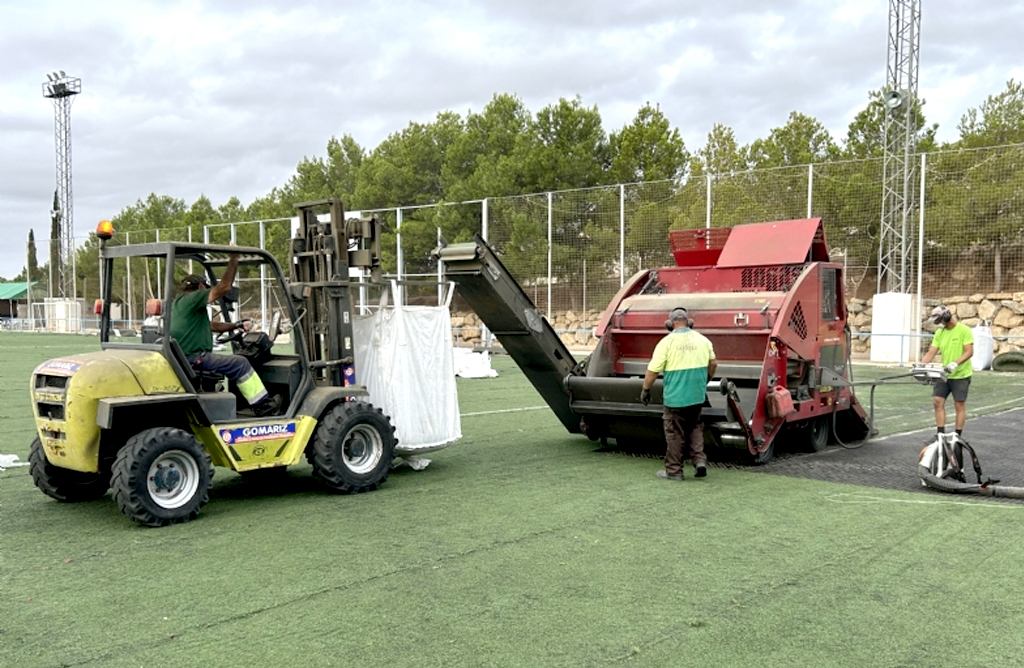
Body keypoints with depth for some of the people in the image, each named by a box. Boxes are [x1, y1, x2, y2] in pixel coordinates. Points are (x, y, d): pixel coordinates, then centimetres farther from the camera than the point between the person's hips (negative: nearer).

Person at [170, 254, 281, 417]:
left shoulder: (178, 303, 24)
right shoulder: (192, 298, -8)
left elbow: (211, 326, 27)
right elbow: (224, 287, -14)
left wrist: (237, 325, 23)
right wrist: (233, 260, -6)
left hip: (182, 359, 11)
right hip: (194, 358, -11)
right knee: (239, 363, -8)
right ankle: (262, 405, -4)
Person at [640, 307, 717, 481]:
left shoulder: (667, 342, -10)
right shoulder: (702, 339, 4)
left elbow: (653, 370, -11)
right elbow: (712, 363, 13)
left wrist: (645, 390, 1)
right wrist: (706, 381, 29)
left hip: (675, 397, -4)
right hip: (697, 396, 4)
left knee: (674, 434, 6)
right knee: (695, 428, 22)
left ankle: (673, 471, 13)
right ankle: (699, 459, 8)